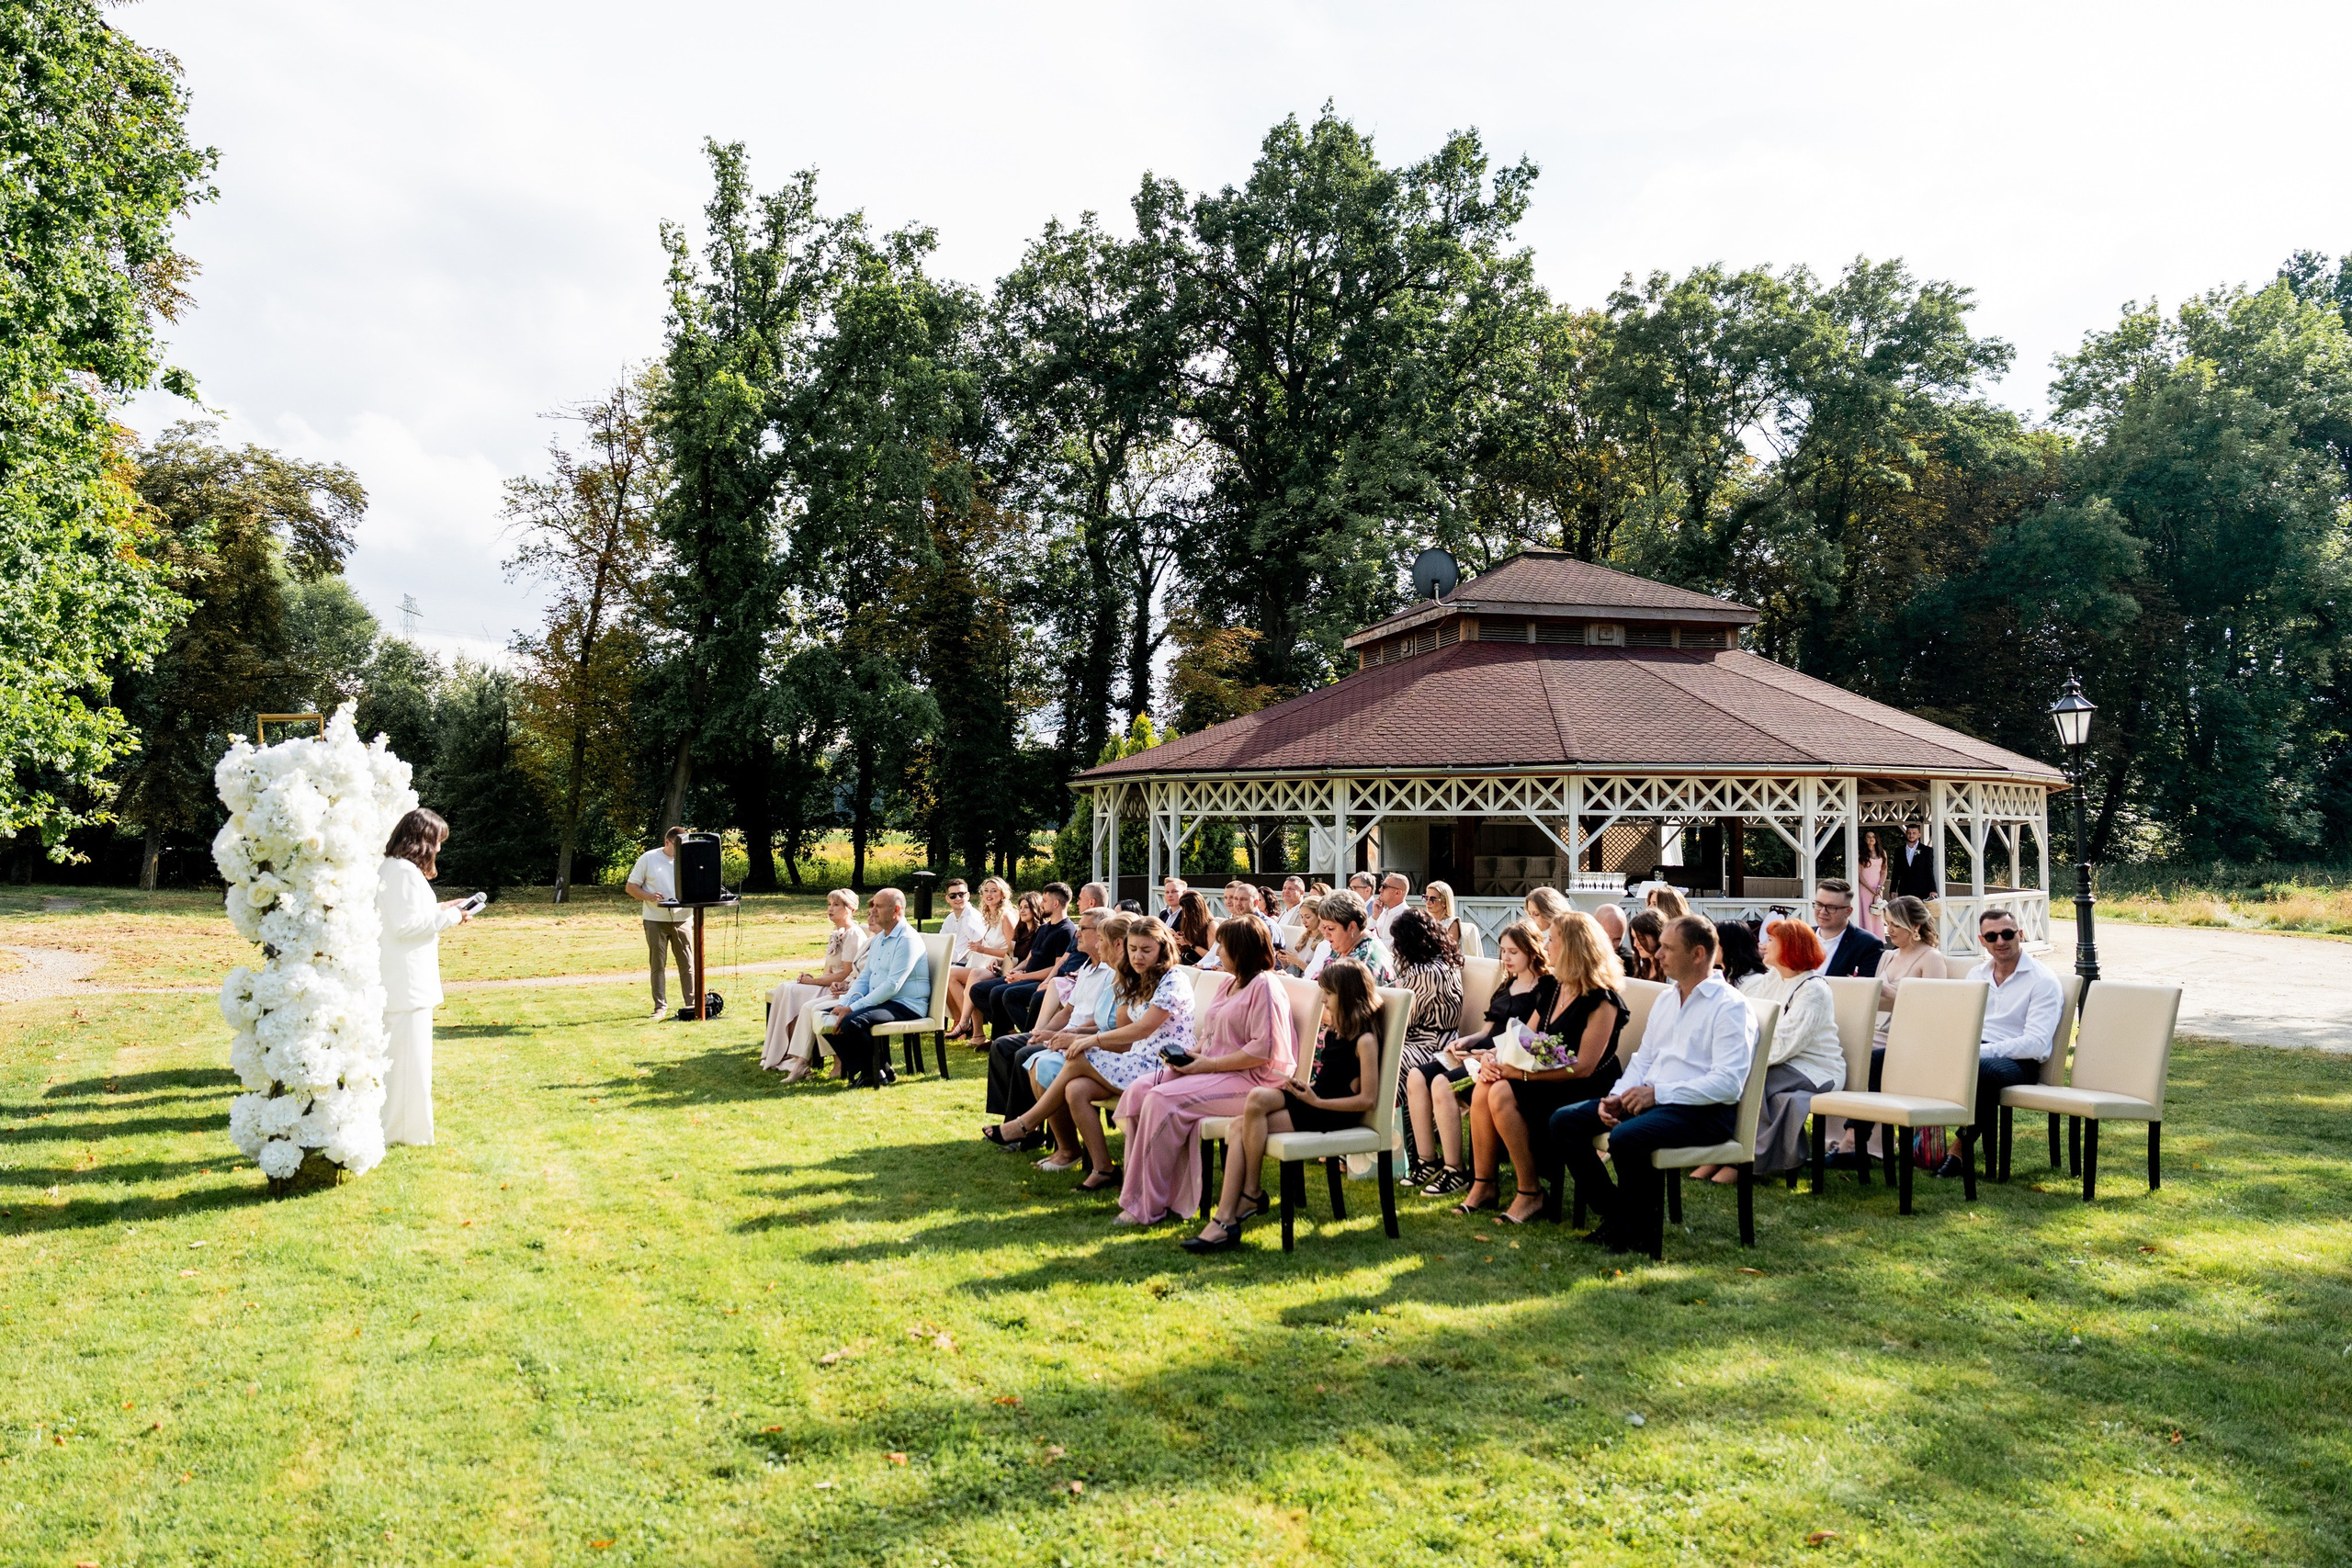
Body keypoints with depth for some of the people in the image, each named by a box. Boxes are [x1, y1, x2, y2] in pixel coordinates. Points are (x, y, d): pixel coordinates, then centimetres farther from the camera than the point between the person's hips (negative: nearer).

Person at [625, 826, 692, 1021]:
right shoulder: (648, 859, 0)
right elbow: (630, 887, 3)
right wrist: (649, 896, -15)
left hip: (681, 919, 1)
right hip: (656, 920, -1)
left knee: (687, 963, 1)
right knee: (658, 964, 3)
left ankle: (692, 1004, 8)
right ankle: (660, 1006, 9)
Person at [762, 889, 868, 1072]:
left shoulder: (854, 934, -13)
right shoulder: (837, 932, 16)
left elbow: (845, 974, -17)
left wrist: (814, 981, -12)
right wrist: (813, 976, -3)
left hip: (843, 988, -10)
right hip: (831, 982, 10)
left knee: (793, 992, -21)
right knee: (784, 988, -7)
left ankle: (798, 1061, -15)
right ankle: (779, 1054, -9)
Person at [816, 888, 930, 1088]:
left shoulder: (908, 940, -15)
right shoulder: (879, 938, 15)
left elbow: (892, 986, -23)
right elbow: (865, 978, 16)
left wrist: (852, 1008, -23)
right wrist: (844, 1004, -2)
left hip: (905, 1005, -10)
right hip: (879, 1001, 10)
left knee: (852, 1022, -31)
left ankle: (881, 1071, -10)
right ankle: (859, 1070, -5)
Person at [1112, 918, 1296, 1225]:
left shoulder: (1264, 986, -11)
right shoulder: (1232, 984, 21)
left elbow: (1264, 1050, -20)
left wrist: (1210, 1064, -18)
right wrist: (1190, 1054, 4)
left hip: (1250, 1080, -10)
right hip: (1213, 1069, 10)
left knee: (1163, 1100, -26)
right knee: (1138, 1092, -10)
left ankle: (1148, 1207, -19)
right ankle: (1136, 1188, -12)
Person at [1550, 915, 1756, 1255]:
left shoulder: (1730, 1007, -9)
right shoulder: (1665, 1000, 18)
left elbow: (1729, 1083, -19)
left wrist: (1658, 1093, -22)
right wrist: (1617, 1097, 0)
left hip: (1705, 1110, -8)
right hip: (1650, 1098, 9)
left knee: (1626, 1136, -34)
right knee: (1564, 1121, -6)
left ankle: (1641, 1226, -8)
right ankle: (1617, 1213, 2)